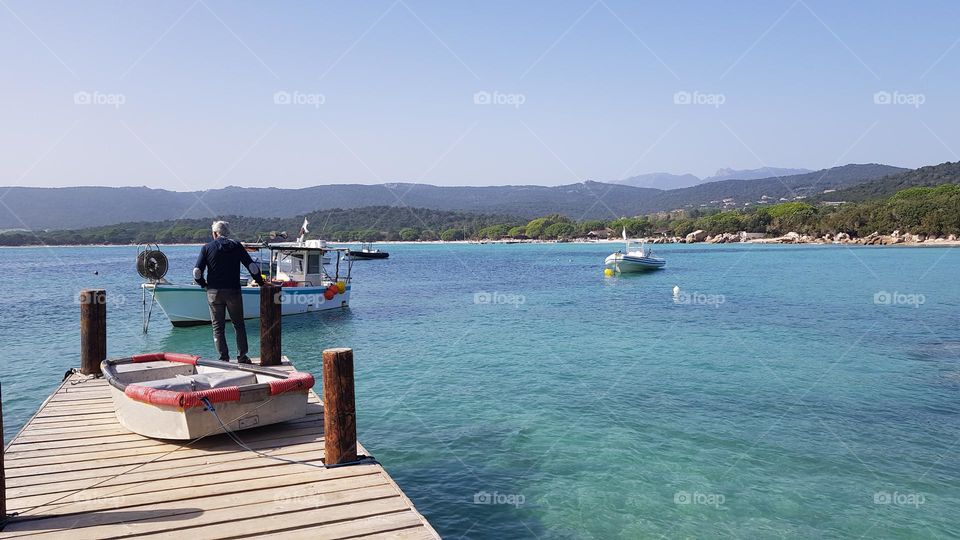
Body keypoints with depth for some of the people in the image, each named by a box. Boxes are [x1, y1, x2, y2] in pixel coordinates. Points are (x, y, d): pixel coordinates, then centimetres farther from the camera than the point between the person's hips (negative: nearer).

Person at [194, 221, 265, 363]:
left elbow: (197, 271, -5)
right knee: (239, 325, 11)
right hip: (233, 292, 0)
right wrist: (260, 282, 10)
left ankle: (224, 358, 5)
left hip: (213, 292, 0)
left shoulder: (207, 248, 2)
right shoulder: (236, 246, 2)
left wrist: (204, 285, 12)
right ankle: (242, 357, 9)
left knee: (218, 327, 8)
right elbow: (252, 267, -3)